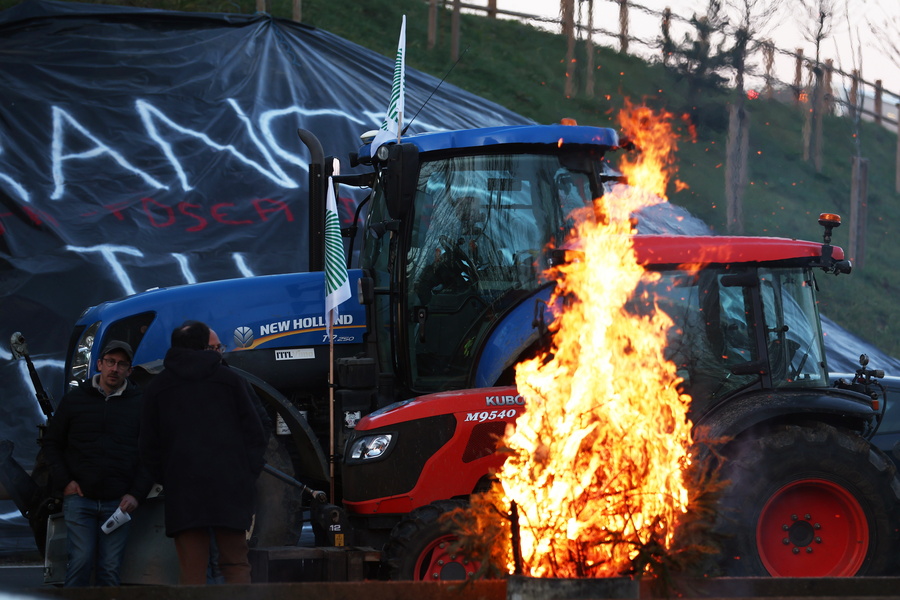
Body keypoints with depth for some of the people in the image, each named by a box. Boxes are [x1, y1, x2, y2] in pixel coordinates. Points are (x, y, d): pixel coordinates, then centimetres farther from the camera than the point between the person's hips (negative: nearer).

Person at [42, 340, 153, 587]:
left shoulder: (140, 405, 9)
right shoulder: (74, 400, 9)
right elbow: (52, 443, 14)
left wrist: (136, 493, -1)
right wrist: (63, 481, 0)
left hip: (118, 502, 0)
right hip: (79, 498, 0)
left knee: (110, 568, -2)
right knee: (80, 561, -9)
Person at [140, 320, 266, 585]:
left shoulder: (157, 387, 10)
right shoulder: (229, 379, 9)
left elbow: (149, 447, 11)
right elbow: (255, 435, 6)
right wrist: (249, 478, 10)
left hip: (182, 491, 0)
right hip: (229, 488, 0)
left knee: (192, 572, -2)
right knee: (236, 565, 3)